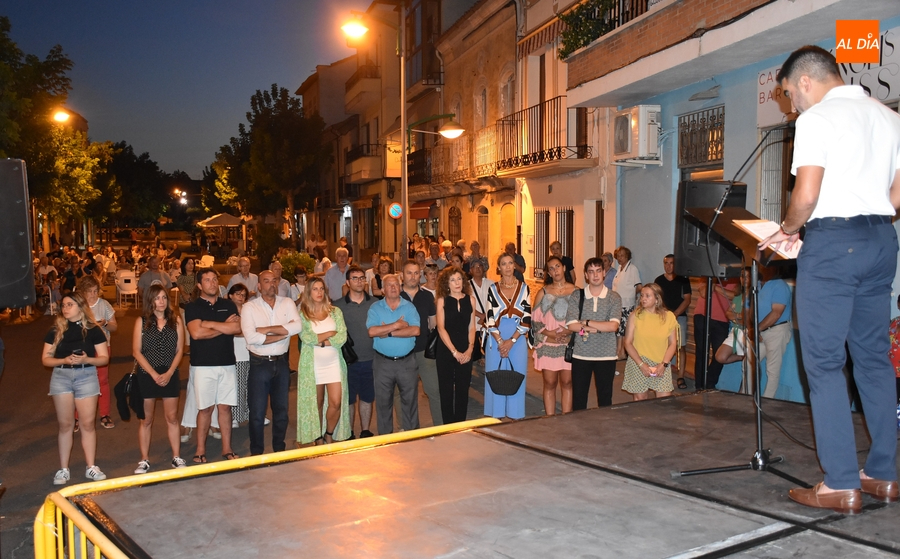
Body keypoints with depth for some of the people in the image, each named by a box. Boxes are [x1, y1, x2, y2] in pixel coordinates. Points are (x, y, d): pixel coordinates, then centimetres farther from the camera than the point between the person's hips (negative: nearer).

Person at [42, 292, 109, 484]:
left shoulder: (93, 330, 0)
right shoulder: (56, 331, 4)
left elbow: (104, 358, -1)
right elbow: (45, 359, 3)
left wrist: (86, 359, -19)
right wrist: (64, 360, -15)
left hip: (86, 376, -1)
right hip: (61, 377, 1)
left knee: (88, 423, 2)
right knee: (65, 424, 6)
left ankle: (91, 467, 11)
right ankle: (63, 469, 14)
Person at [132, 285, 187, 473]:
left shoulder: (175, 320, 1)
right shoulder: (142, 321, -2)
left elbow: (179, 350, 1)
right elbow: (136, 352, -5)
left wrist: (169, 373, -10)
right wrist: (154, 374, -12)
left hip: (170, 375, 1)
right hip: (146, 375, -1)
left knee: (172, 417, 7)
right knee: (146, 419, 6)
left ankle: (176, 457, 13)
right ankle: (144, 460, 14)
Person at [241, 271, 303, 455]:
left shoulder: (287, 303, 2)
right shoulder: (249, 307, -6)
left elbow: (298, 326, -15)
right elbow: (251, 338, -19)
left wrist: (266, 329, -18)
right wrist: (283, 333, -14)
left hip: (282, 363, 3)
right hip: (259, 364, -3)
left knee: (281, 410, 14)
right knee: (257, 412, 5)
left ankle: (279, 450, 29)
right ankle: (256, 453, 19)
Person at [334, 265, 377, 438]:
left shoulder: (375, 303, 2)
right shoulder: (338, 305, -2)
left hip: (370, 359, 2)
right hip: (348, 360, -1)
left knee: (367, 398, 12)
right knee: (349, 399, 8)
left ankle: (366, 431, 25)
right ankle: (348, 434, 21)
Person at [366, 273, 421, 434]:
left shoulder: (409, 307, 1)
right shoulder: (375, 308, 0)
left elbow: (416, 330, -14)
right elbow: (371, 331, -16)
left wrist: (389, 332, -15)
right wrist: (397, 325, -15)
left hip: (407, 362, 0)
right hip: (383, 362, 0)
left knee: (410, 400, 9)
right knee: (383, 402, 10)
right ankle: (385, 437, 24)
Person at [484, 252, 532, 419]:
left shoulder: (524, 288, 4)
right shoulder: (493, 289, 5)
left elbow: (527, 318, -2)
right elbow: (490, 319, 0)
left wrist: (511, 341, -10)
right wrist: (500, 341, -12)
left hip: (518, 339, 0)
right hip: (496, 339, 0)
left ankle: (514, 415, 13)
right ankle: (496, 416, 13)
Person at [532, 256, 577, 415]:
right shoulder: (543, 292, 5)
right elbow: (535, 320, 2)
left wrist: (568, 332, -13)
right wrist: (550, 334, -12)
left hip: (569, 344, 0)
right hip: (547, 345, 0)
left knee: (567, 383, 5)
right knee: (550, 384, 4)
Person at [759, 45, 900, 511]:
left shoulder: (817, 118, -8)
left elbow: (806, 196, -17)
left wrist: (788, 229, 0)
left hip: (832, 242, -8)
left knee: (824, 363, -3)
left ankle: (840, 485, -1)